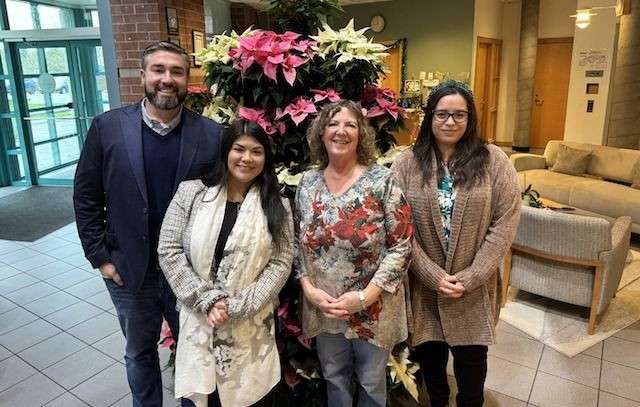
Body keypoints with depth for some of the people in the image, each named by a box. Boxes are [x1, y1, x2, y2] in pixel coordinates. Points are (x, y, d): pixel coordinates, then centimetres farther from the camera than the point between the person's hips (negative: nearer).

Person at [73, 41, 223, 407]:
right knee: (139, 352, 21)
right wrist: (100, 256, -3)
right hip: (129, 271, 1)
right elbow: (86, 197, -1)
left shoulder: (211, 135, -9)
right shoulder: (107, 127, -6)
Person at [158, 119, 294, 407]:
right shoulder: (190, 193, -2)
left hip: (250, 327, 0)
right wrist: (207, 301, -12)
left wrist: (238, 306, -14)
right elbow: (169, 252, -5)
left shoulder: (276, 207, -1)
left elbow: (281, 263, -5)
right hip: (198, 321, 0)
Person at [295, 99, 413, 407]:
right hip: (322, 308, 3)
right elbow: (299, 243, 6)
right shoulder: (307, 183, -1)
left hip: (373, 308, -2)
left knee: (372, 382, 19)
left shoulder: (382, 181, -13)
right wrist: (308, 288, -7)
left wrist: (365, 296, -18)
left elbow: (401, 246, -14)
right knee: (334, 380, 22)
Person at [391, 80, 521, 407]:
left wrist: (470, 278, -13)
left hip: (475, 289, 0)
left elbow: (505, 223, -8)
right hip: (423, 286, 1)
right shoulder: (406, 165, -5)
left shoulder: (493, 160, -5)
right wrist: (433, 276, -14)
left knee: (471, 360, 15)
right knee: (430, 355, 19)